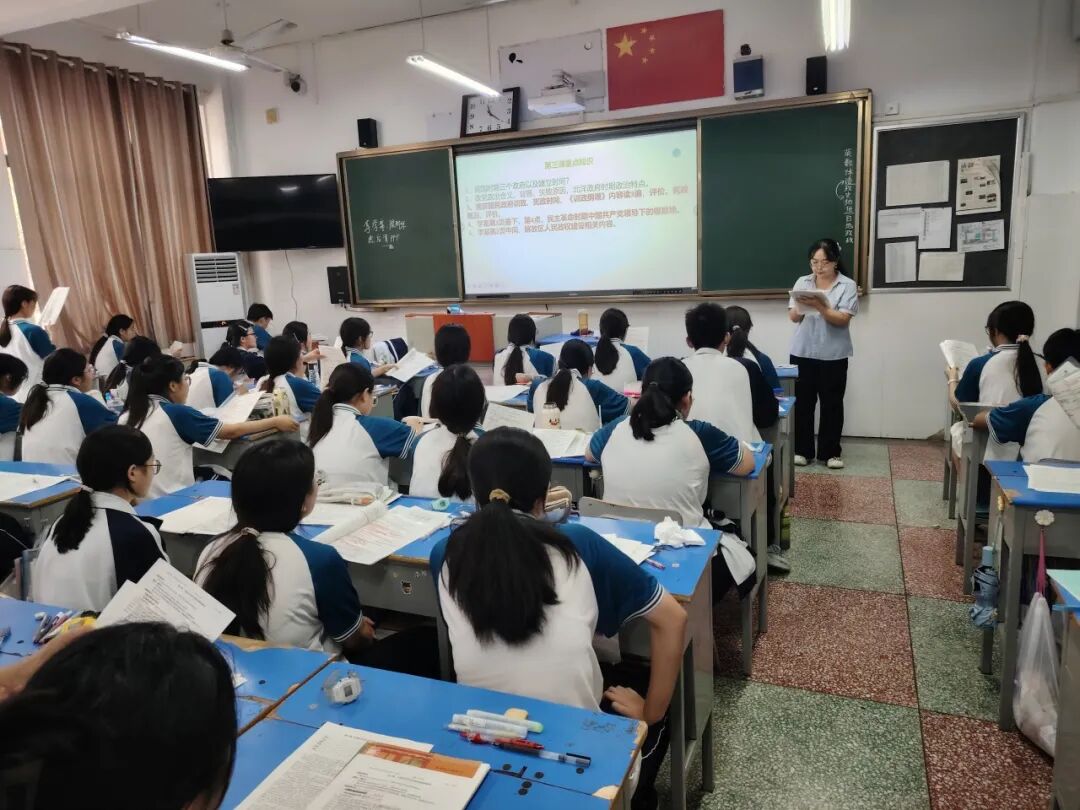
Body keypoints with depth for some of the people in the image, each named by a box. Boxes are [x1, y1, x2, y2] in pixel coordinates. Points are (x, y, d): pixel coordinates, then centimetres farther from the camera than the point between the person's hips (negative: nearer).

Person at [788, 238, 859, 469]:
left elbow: (843, 320, -12)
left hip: (833, 355, -2)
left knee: (832, 404, 5)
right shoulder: (802, 282, 6)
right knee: (802, 402, 5)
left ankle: (830, 452, 16)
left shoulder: (847, 285, -2)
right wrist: (802, 305, -19)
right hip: (802, 353, 2)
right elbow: (793, 317, 2)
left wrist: (821, 307, -26)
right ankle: (802, 450, 15)